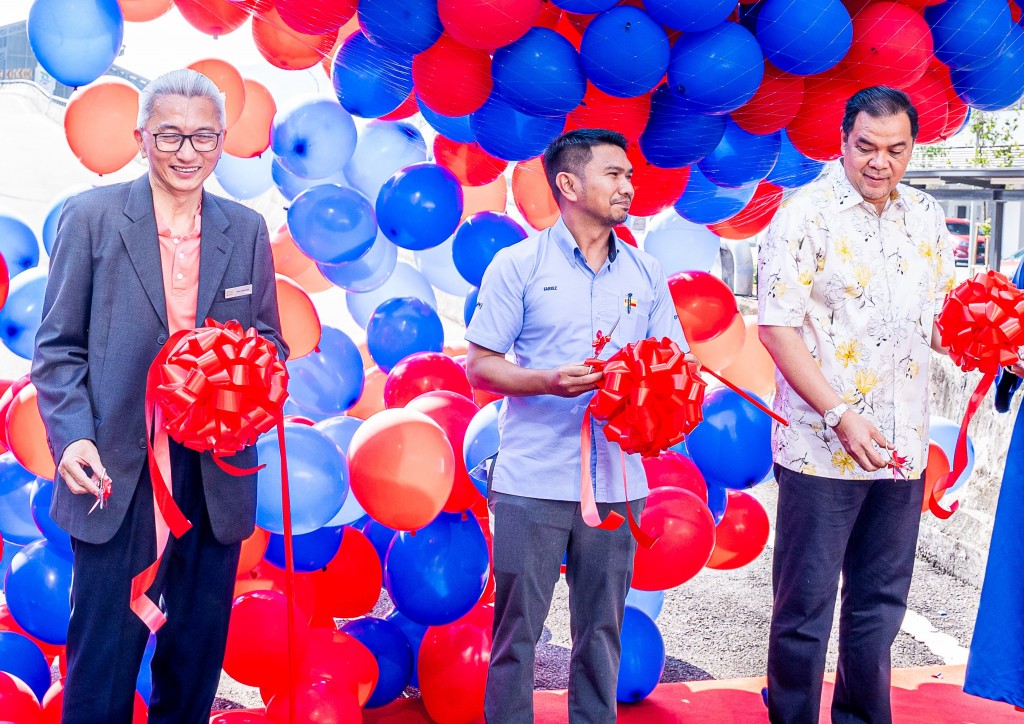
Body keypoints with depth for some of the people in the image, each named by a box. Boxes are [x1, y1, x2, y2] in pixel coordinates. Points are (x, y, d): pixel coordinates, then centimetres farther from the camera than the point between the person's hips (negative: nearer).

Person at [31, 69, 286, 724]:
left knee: (197, 652, 14)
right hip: (117, 473, -3)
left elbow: (268, 340, 14)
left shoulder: (246, 231, 7)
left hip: (216, 472, 3)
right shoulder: (92, 218, -2)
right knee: (104, 653, 3)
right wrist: (72, 439, -16)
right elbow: (58, 348, -2)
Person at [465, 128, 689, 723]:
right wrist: (549, 380, -17)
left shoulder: (647, 275, 11)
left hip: (616, 483, 3)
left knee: (602, 630, 10)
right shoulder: (518, 266, 0)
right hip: (533, 481, -3)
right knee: (518, 627, 2)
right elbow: (480, 365, 0)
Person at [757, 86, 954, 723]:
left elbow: (939, 319, 17)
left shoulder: (926, 219, 10)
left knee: (881, 606, 15)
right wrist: (840, 418, -19)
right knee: (805, 608, 3)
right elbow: (777, 328, -13)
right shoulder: (806, 216, -9)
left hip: (902, 450, 6)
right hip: (821, 449, -6)